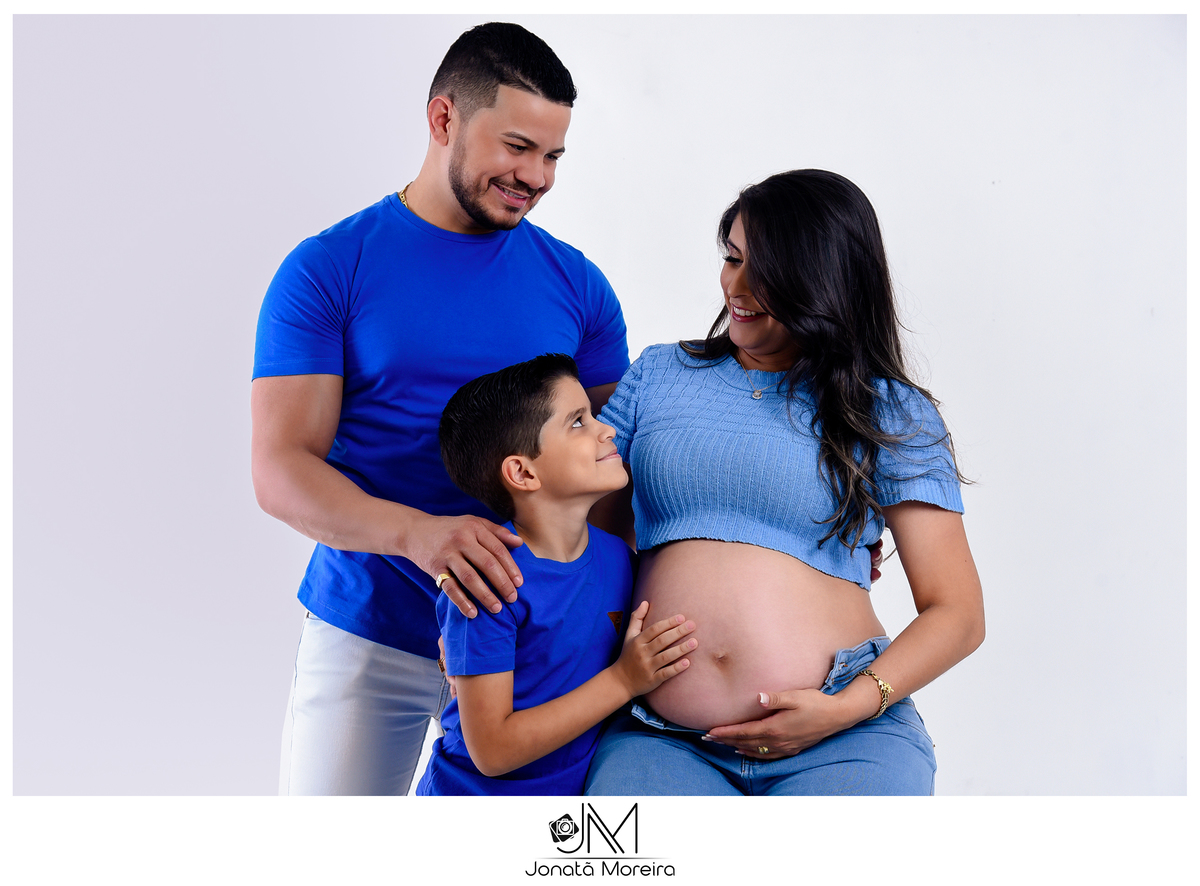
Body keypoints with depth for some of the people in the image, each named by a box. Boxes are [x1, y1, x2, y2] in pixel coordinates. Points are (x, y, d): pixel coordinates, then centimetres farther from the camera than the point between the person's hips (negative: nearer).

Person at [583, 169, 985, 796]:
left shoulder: (891, 413, 7)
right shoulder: (659, 375, 15)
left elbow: (957, 613, 2)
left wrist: (847, 708, -11)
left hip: (843, 741, 0)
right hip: (660, 738, 1)